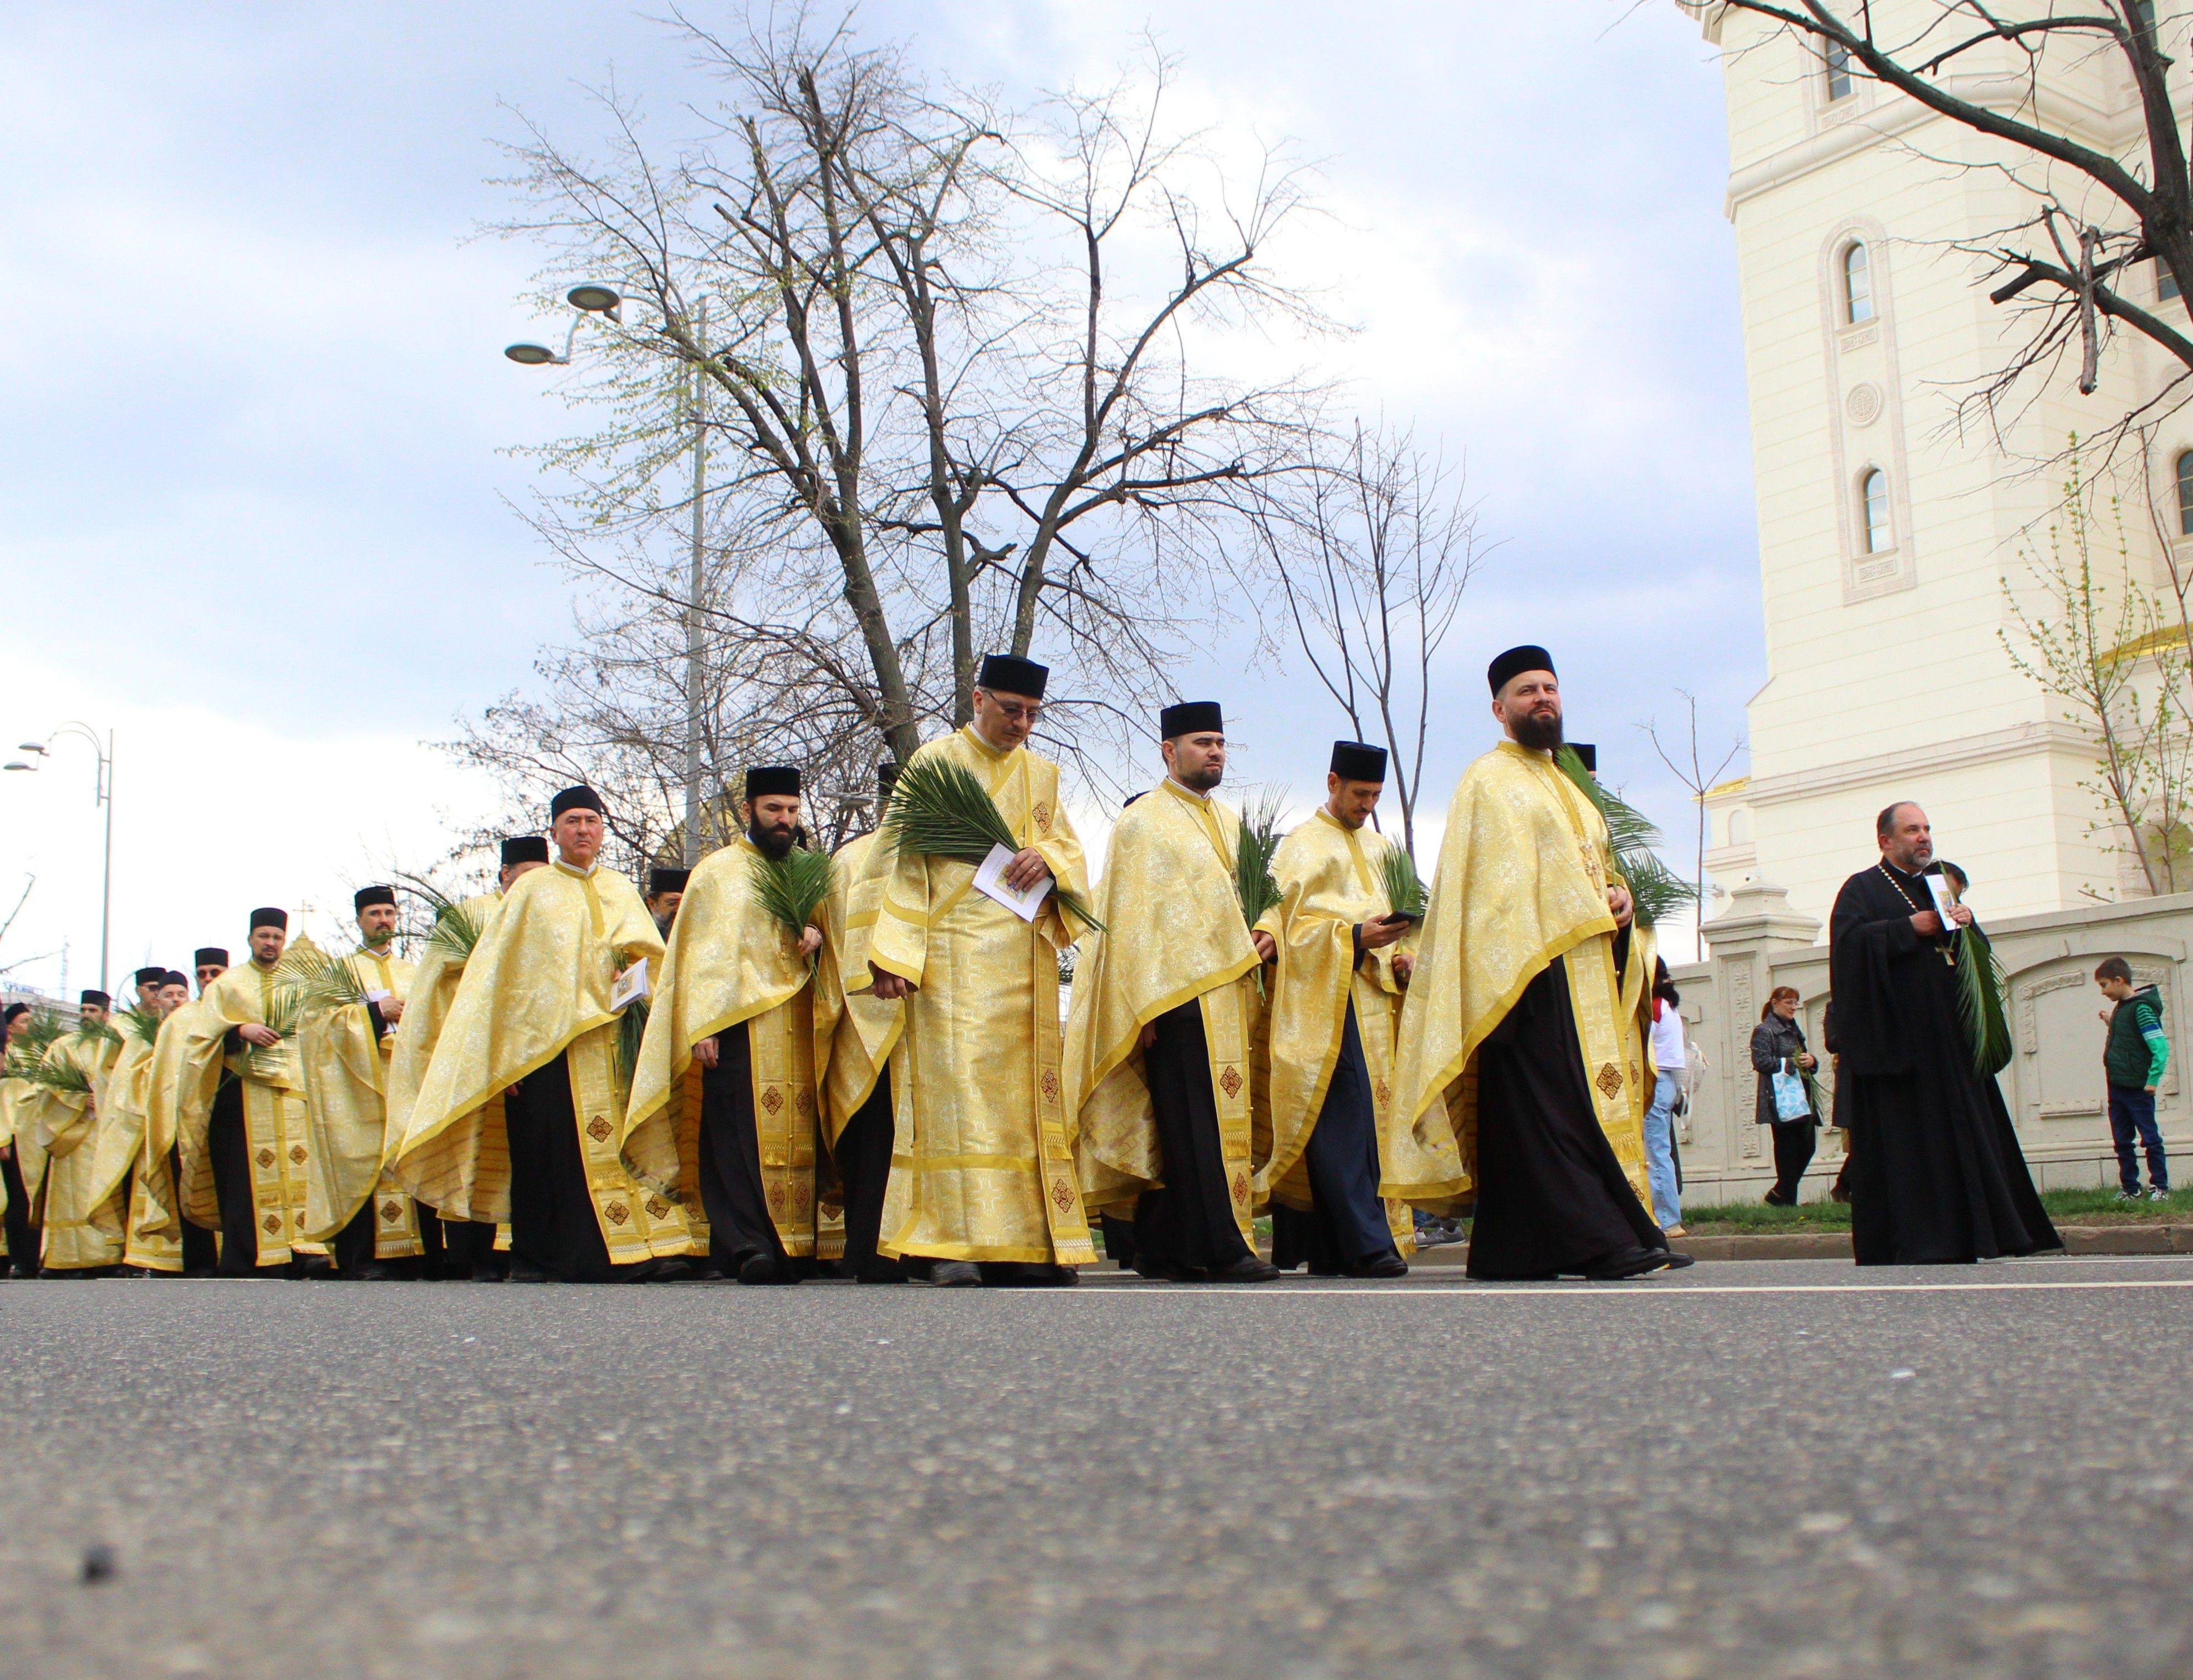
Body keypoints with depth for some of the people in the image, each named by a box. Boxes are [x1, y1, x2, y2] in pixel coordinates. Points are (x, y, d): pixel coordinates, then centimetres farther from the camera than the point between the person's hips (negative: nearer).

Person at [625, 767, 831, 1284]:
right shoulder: (719, 871, 8)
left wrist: (816, 936, -2)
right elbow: (701, 952, 1)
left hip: (796, 1028, 4)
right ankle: (744, 1245, -18)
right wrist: (702, 1027, -11)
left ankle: (785, 1245, -1)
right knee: (738, 1134, -13)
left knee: (793, 1135, -2)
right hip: (737, 1023, -4)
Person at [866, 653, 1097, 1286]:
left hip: (1027, 959, 5)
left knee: (1025, 1092, 1)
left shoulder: (1042, 774, 19)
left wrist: (1049, 860, -6)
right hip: (954, 955, -5)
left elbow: (1070, 847, 19)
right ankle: (955, 1243, -14)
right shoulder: (934, 762, 5)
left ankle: (1022, 1243, 3)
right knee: (957, 1085, -12)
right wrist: (895, 955, -10)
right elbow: (904, 859, 0)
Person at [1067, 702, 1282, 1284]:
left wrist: (1264, 932, 5)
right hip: (1177, 991, -7)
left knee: (1176, 1126, 8)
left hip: (1228, 993, 7)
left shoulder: (1228, 823, 21)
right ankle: (1222, 1248, -15)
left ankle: (1162, 1247, 12)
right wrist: (1144, 1005, -13)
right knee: (1200, 1122, -12)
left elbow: (1246, 897, 29)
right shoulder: (1141, 822, 0)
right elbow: (1128, 915, -6)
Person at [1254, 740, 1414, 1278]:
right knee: (1347, 1118, -16)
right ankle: (1367, 1243, -19)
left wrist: (1402, 957, 5)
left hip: (1375, 1001, 7)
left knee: (1370, 1118, 4)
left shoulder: (1378, 846, 21)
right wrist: (1356, 938, -23)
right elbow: (1292, 928, -9)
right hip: (1327, 1002, -7)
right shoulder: (1304, 846, -1)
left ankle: (1331, 1252, 9)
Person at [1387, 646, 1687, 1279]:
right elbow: (1487, 882, -9)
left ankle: (1513, 1247, 6)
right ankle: (1600, 1238, -21)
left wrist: (1619, 896, 5)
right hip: (1532, 967, -9)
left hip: (1587, 973, 9)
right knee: (1557, 1102, -15)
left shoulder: (1566, 789, 26)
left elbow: (1598, 867, 27)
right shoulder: (1488, 782, 0)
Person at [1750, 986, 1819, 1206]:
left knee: (1807, 1147, 5)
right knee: (1787, 1151, -5)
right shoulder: (1764, 1031, -4)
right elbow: (1761, 1061, -16)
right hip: (1780, 1102, -8)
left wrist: (1811, 1060, 3)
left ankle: (1779, 1195, 18)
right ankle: (1786, 1199, 2)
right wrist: (1792, 1063, -19)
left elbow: (1804, 1058, 27)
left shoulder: (1794, 1030, 22)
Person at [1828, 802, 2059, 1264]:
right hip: (1894, 1036, -6)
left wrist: (1965, 923, -2)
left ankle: (1964, 1236, 5)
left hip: (1947, 1032, 6)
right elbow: (1849, 940, -14)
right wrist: (1911, 928, -17)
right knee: (1901, 1136, -8)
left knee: (1964, 1130, 2)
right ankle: (1909, 1239, -7)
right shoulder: (1862, 889, 4)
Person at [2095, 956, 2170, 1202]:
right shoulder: (2121, 1006, 12)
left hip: (2137, 1087, -9)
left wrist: (2153, 1079, -21)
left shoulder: (2141, 1008, -15)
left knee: (2150, 1138, 0)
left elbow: (2160, 1046, -21)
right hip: (2117, 1087, 9)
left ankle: (2160, 1188, 6)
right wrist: (2111, 1024, 7)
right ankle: (2130, 1189, 16)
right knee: (2122, 1141, 10)